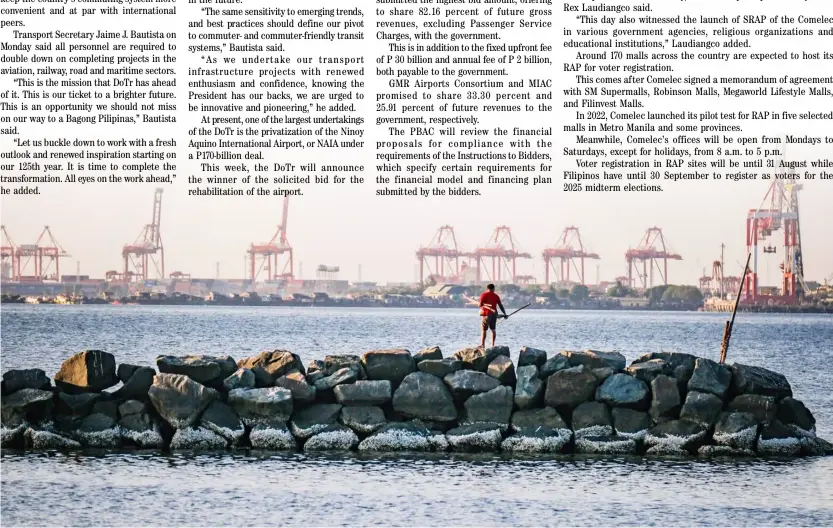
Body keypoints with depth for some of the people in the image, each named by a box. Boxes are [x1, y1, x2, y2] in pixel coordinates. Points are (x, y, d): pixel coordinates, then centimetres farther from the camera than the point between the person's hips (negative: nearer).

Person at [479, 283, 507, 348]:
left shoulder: (484, 295, -3)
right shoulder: (496, 296, 8)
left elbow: (480, 304, -9)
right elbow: (500, 306, 10)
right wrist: (505, 314, 19)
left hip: (487, 314, -4)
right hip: (494, 314, 4)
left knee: (483, 329, -5)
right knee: (493, 329, 13)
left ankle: (482, 344, -14)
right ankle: (493, 344, 13)